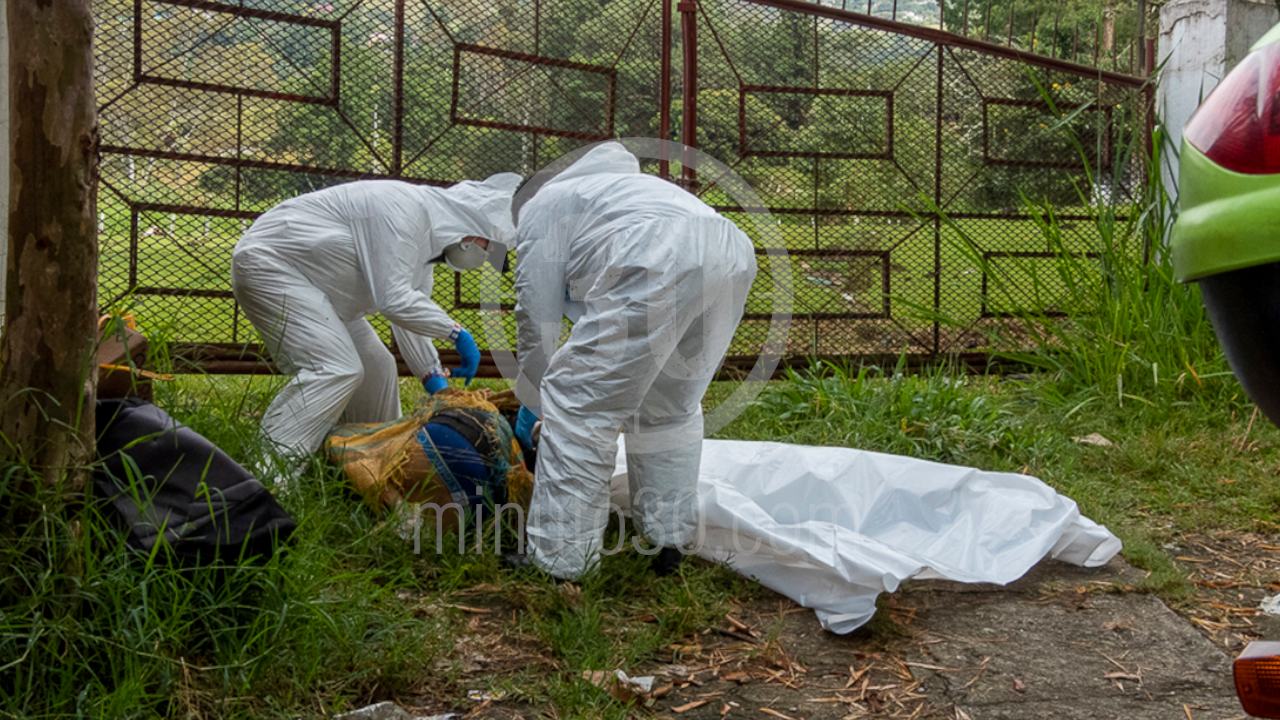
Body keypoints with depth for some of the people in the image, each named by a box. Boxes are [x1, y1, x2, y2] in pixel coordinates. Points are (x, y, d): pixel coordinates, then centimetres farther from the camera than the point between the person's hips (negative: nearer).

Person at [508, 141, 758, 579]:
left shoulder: (538, 210, 19)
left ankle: (558, 560, 3)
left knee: (577, 404, 0)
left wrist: (531, 405, 29)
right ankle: (669, 541, 29)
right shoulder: (607, 187, 43)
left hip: (662, 265, -9)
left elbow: (537, 320, 16)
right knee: (673, 407, 23)